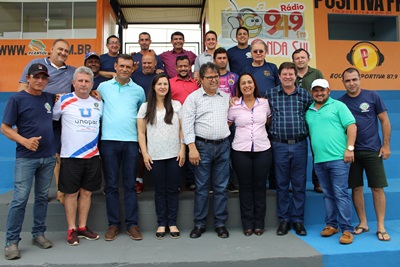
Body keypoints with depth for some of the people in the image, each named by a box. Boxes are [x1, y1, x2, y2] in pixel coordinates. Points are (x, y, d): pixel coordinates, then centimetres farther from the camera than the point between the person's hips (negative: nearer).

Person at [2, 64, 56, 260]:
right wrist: (25, 141, -19)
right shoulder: (17, 99, -3)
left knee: (42, 198, 11)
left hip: (48, 158, 4)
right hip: (25, 158, -4)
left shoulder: (50, 98, 8)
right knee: (20, 199, -3)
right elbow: (5, 128, -4)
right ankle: (11, 241, 9)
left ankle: (38, 234, 24)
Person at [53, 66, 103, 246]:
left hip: (92, 156, 4)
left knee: (87, 192, 10)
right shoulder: (63, 101, -2)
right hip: (70, 156, -4)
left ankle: (82, 227, 23)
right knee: (71, 193, 4)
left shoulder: (98, 103, 9)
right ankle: (71, 230, 17)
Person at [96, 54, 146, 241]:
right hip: (109, 141, 0)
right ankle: (113, 224, 15)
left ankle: (131, 224, 12)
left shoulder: (138, 90, 9)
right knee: (111, 184, 4)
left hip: (131, 141, 0)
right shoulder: (103, 87, 9)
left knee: (130, 184, 4)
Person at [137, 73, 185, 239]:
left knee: (172, 189, 6)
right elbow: (141, 132, 3)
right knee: (160, 190, 8)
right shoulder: (145, 107, 5)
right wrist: (144, 153, -4)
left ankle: (172, 223, 18)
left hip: (174, 155, 0)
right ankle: (161, 224, 19)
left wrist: (182, 149, -3)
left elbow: (182, 129, 5)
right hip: (155, 156, 0)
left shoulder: (176, 105, 6)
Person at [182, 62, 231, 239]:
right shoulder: (193, 98, -1)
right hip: (202, 146, -3)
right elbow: (187, 124, -7)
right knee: (202, 187, 3)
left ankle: (220, 223, 19)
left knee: (221, 186, 8)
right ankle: (199, 224, 16)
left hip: (223, 146, 4)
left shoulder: (226, 97, 13)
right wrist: (192, 148, -14)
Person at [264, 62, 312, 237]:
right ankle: (283, 220, 20)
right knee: (282, 184, 8)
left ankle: (298, 220, 21)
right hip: (279, 145, -1)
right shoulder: (270, 94, 4)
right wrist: (271, 133, 2)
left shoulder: (304, 94, 6)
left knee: (299, 184, 7)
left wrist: (307, 133, 4)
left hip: (300, 144, 1)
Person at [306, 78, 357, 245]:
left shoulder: (338, 106, 3)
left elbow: (351, 126, -4)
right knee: (328, 194, 13)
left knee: (341, 194, -4)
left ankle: (346, 229, 4)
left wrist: (349, 148, -12)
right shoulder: (308, 112, 17)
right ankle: (331, 225, 23)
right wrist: (313, 154, 11)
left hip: (338, 158, -5)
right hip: (319, 160, 5)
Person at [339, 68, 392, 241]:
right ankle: (363, 223, 21)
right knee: (356, 188, 6)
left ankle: (381, 227, 12)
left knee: (377, 188, 1)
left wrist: (386, 145, -1)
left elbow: (384, 121, 3)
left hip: (372, 150, -1)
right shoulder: (340, 102, 3)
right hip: (351, 152, 1)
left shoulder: (372, 96, 0)